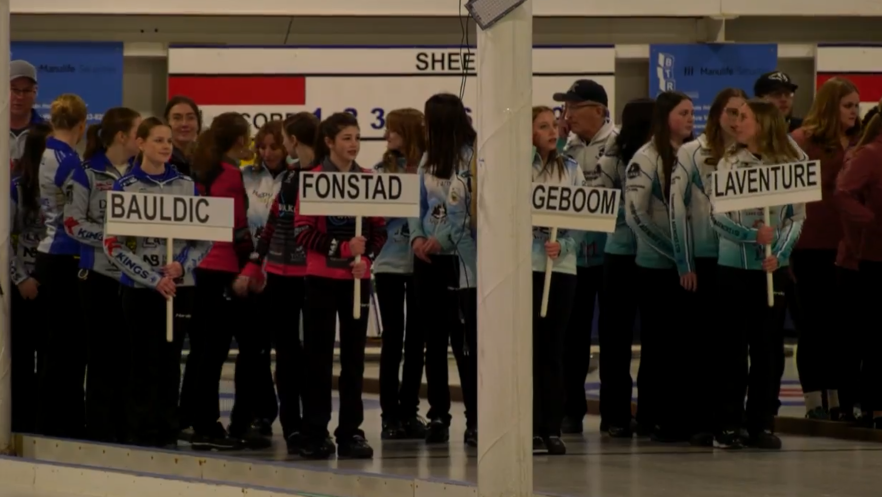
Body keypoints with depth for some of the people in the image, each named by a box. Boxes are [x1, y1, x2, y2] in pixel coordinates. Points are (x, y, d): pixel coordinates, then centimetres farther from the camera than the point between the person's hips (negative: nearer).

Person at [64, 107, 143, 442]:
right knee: (103, 351, -1)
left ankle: (125, 426, 12)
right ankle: (99, 428, 6)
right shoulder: (88, 173, -4)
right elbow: (73, 223, -7)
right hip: (101, 273, -4)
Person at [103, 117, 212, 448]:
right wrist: (153, 278, -12)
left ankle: (167, 433, 11)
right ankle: (140, 433, 4)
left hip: (179, 287, 2)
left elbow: (204, 237, 9)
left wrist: (182, 264, -10)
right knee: (143, 364, -2)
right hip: (138, 289, -2)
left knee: (169, 362, 5)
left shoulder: (187, 186, 6)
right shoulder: (125, 187, -2)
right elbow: (113, 245, -6)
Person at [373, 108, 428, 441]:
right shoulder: (382, 170, 6)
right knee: (392, 338, 2)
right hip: (389, 262, 1)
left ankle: (409, 411, 13)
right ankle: (390, 414, 6)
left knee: (416, 338, 5)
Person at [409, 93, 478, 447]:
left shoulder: (472, 157, -9)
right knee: (434, 340, 8)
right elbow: (418, 204, 13)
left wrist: (440, 239, -16)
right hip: (428, 260, 7)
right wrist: (417, 237, -5)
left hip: (461, 259, -7)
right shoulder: (428, 159, 13)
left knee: (465, 339, -5)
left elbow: (473, 209, -13)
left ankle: (474, 419, 0)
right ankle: (438, 416, 14)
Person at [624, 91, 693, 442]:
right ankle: (655, 419, 6)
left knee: (684, 341, 6)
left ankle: (681, 416, 13)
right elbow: (635, 214, -13)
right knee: (658, 343, 1)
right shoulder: (647, 158, -7)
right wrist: (670, 248, -13)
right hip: (656, 265, -5)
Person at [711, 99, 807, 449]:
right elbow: (716, 216, -5)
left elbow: (798, 216, 1)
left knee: (768, 346, 3)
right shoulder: (728, 163, 1)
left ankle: (762, 423, 9)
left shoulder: (791, 163, 1)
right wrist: (752, 235, -19)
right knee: (731, 345, 2)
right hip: (733, 265, 0)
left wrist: (779, 251, -14)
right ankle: (728, 424, 6)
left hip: (774, 267, 0)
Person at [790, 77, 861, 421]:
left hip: (847, 246, 5)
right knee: (815, 325, 3)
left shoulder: (860, 142, 8)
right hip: (813, 246, -5)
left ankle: (838, 399, 17)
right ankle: (814, 401, 8)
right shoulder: (802, 141, -6)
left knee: (843, 327, 9)